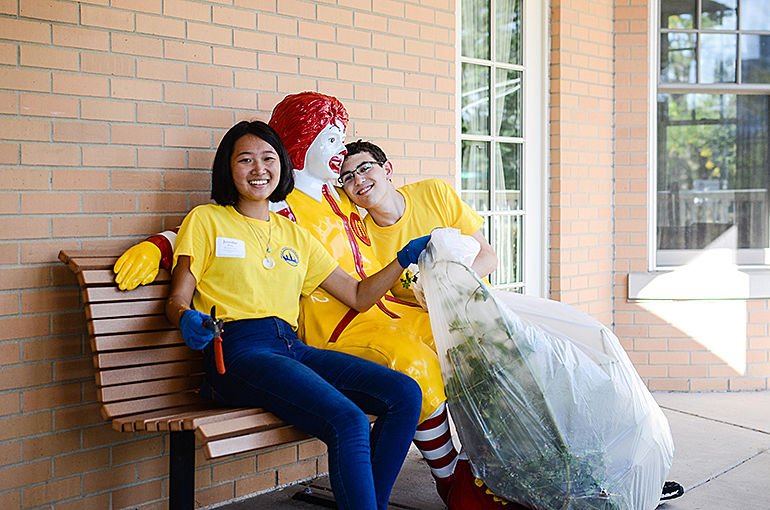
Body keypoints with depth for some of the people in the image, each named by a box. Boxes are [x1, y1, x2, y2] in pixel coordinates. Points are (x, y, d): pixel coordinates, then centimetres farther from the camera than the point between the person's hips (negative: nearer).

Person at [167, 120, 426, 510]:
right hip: (239, 350, -6)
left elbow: (358, 296, 23)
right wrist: (187, 320, -17)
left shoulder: (295, 235, 24)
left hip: (293, 347, 6)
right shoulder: (206, 220, 11)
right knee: (349, 422, -29)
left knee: (405, 395, -15)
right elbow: (177, 301, 6)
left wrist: (405, 258, 12)